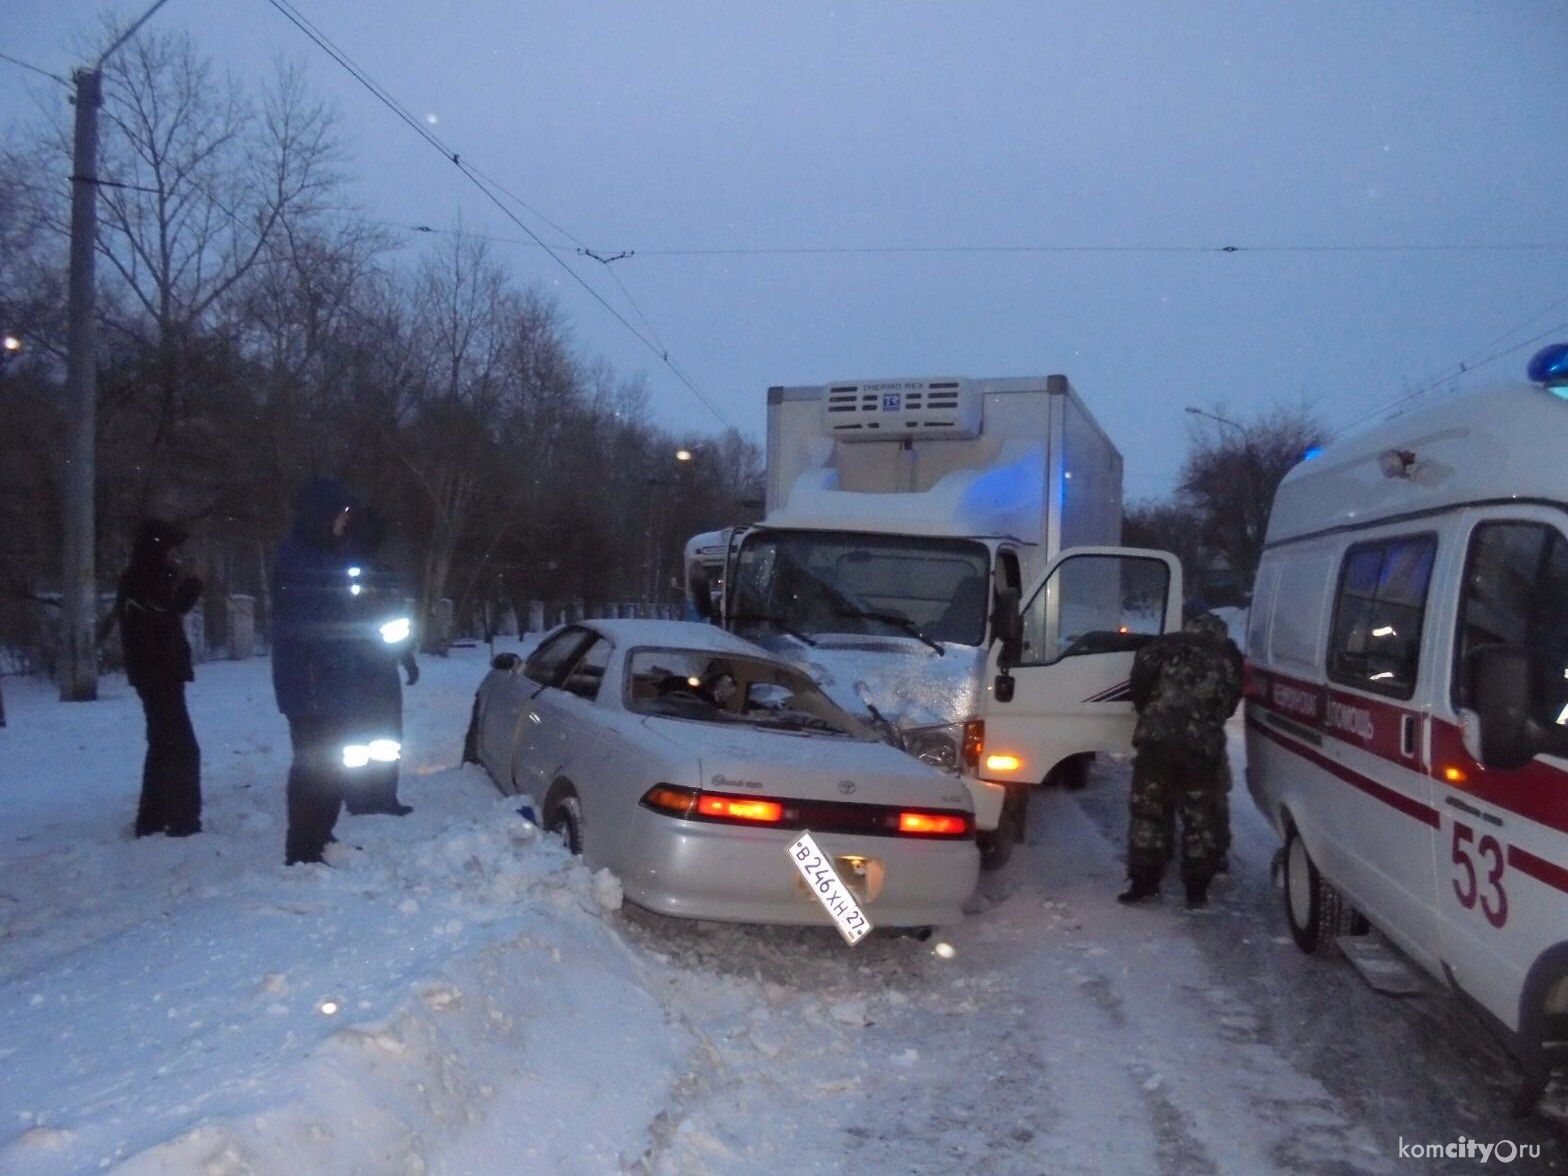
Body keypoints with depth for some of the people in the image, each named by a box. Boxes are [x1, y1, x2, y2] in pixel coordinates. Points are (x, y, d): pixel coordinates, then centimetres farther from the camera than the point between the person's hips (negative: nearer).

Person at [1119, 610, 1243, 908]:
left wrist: (1146, 710, 12)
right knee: (1200, 815, 11)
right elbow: (1231, 704, 16)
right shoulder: (1230, 657, 19)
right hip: (1203, 744, 2)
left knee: (1148, 808, 7)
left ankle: (1143, 880, 8)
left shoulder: (1168, 644, 12)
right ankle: (1197, 888, 14)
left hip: (1158, 737, -1)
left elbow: (1141, 673, -2)